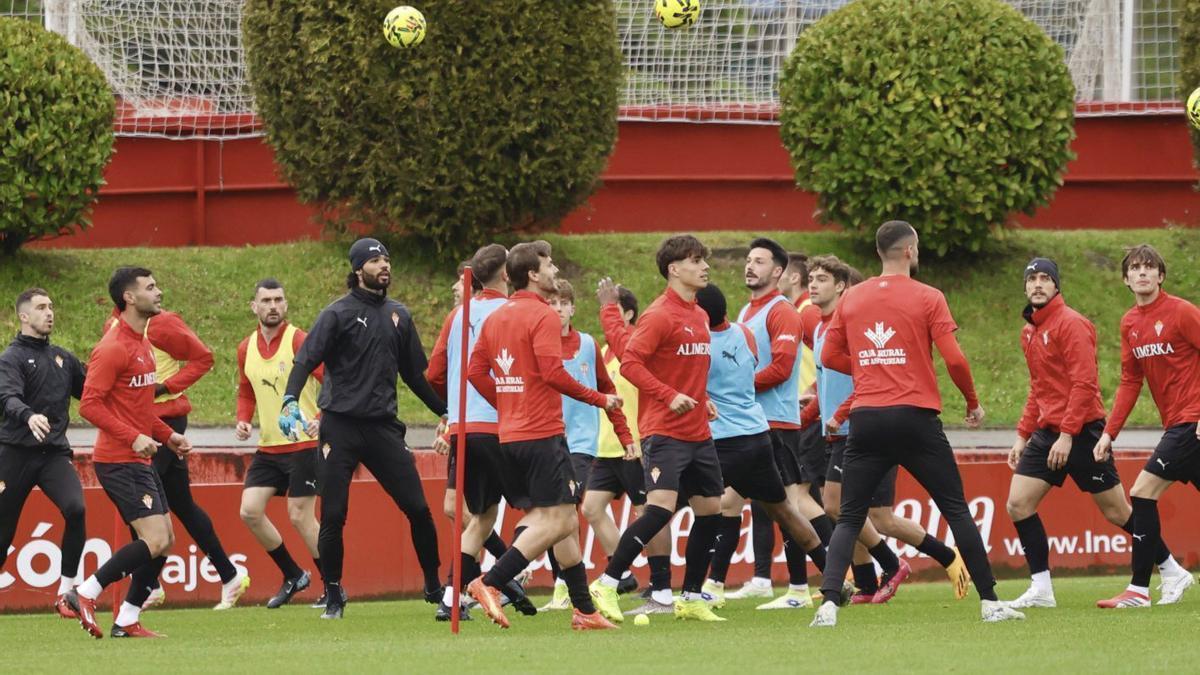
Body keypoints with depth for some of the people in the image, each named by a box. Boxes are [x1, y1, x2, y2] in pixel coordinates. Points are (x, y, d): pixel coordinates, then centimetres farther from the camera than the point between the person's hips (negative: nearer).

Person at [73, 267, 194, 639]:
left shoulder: (142, 343, 16)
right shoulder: (114, 347, -15)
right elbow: (90, 404, -20)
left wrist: (167, 435, 15)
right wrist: (133, 437, -25)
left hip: (139, 460, 10)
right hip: (119, 462, -10)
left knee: (164, 541, 8)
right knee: (155, 541, -16)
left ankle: (127, 621, 13)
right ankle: (87, 593, -7)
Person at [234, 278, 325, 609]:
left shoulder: (299, 341, -12)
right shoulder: (246, 349, 8)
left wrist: (324, 420, -30)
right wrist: (243, 420, 4)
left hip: (303, 443, -7)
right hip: (268, 446, 7)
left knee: (300, 517, -7)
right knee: (250, 511, 0)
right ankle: (293, 576, 18)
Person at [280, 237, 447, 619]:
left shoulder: (398, 315, 14)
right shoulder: (338, 314, -2)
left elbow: (414, 375, 23)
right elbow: (306, 359, -12)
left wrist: (447, 412, 24)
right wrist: (291, 401, -28)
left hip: (383, 426, 4)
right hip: (340, 426, -4)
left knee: (418, 508, -1)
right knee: (333, 516, -4)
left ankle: (435, 588, 13)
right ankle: (333, 596, 9)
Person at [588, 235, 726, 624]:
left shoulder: (699, 316, 15)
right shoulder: (660, 315, -11)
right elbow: (630, 364, -18)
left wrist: (703, 400, 13)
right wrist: (670, 396, -25)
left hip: (698, 433, 9)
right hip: (664, 431, -9)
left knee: (710, 510, 8)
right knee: (662, 507, -21)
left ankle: (691, 599, 17)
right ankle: (605, 587, -15)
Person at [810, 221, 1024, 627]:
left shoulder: (851, 299, 7)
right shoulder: (927, 298, -3)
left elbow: (830, 356, 11)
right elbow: (954, 359, -8)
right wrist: (973, 403, 8)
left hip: (866, 421, 2)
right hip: (915, 418, -2)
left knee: (849, 519, 6)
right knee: (957, 510, 8)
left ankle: (828, 603, -13)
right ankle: (990, 601, 8)